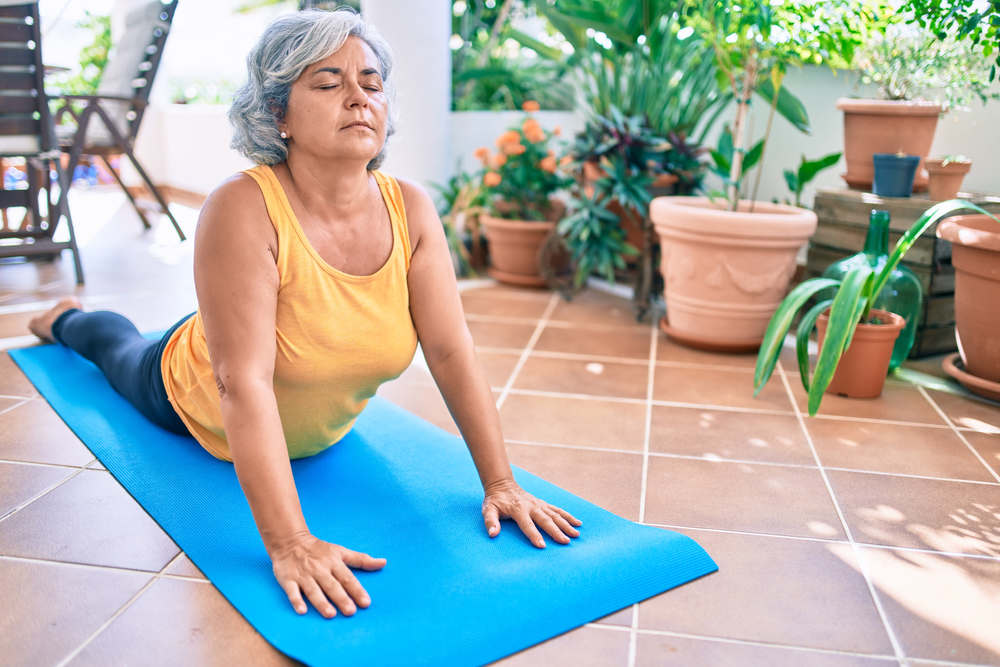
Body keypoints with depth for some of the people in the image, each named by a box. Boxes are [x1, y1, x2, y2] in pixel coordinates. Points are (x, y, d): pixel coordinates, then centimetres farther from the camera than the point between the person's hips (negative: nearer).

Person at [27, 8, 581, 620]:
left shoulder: (411, 209, -27)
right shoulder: (244, 211, -40)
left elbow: (453, 353, -27)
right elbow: (243, 383, -44)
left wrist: (501, 483, -29)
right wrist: (289, 544, -48)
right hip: (200, 407, -2)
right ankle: (66, 319, 62)